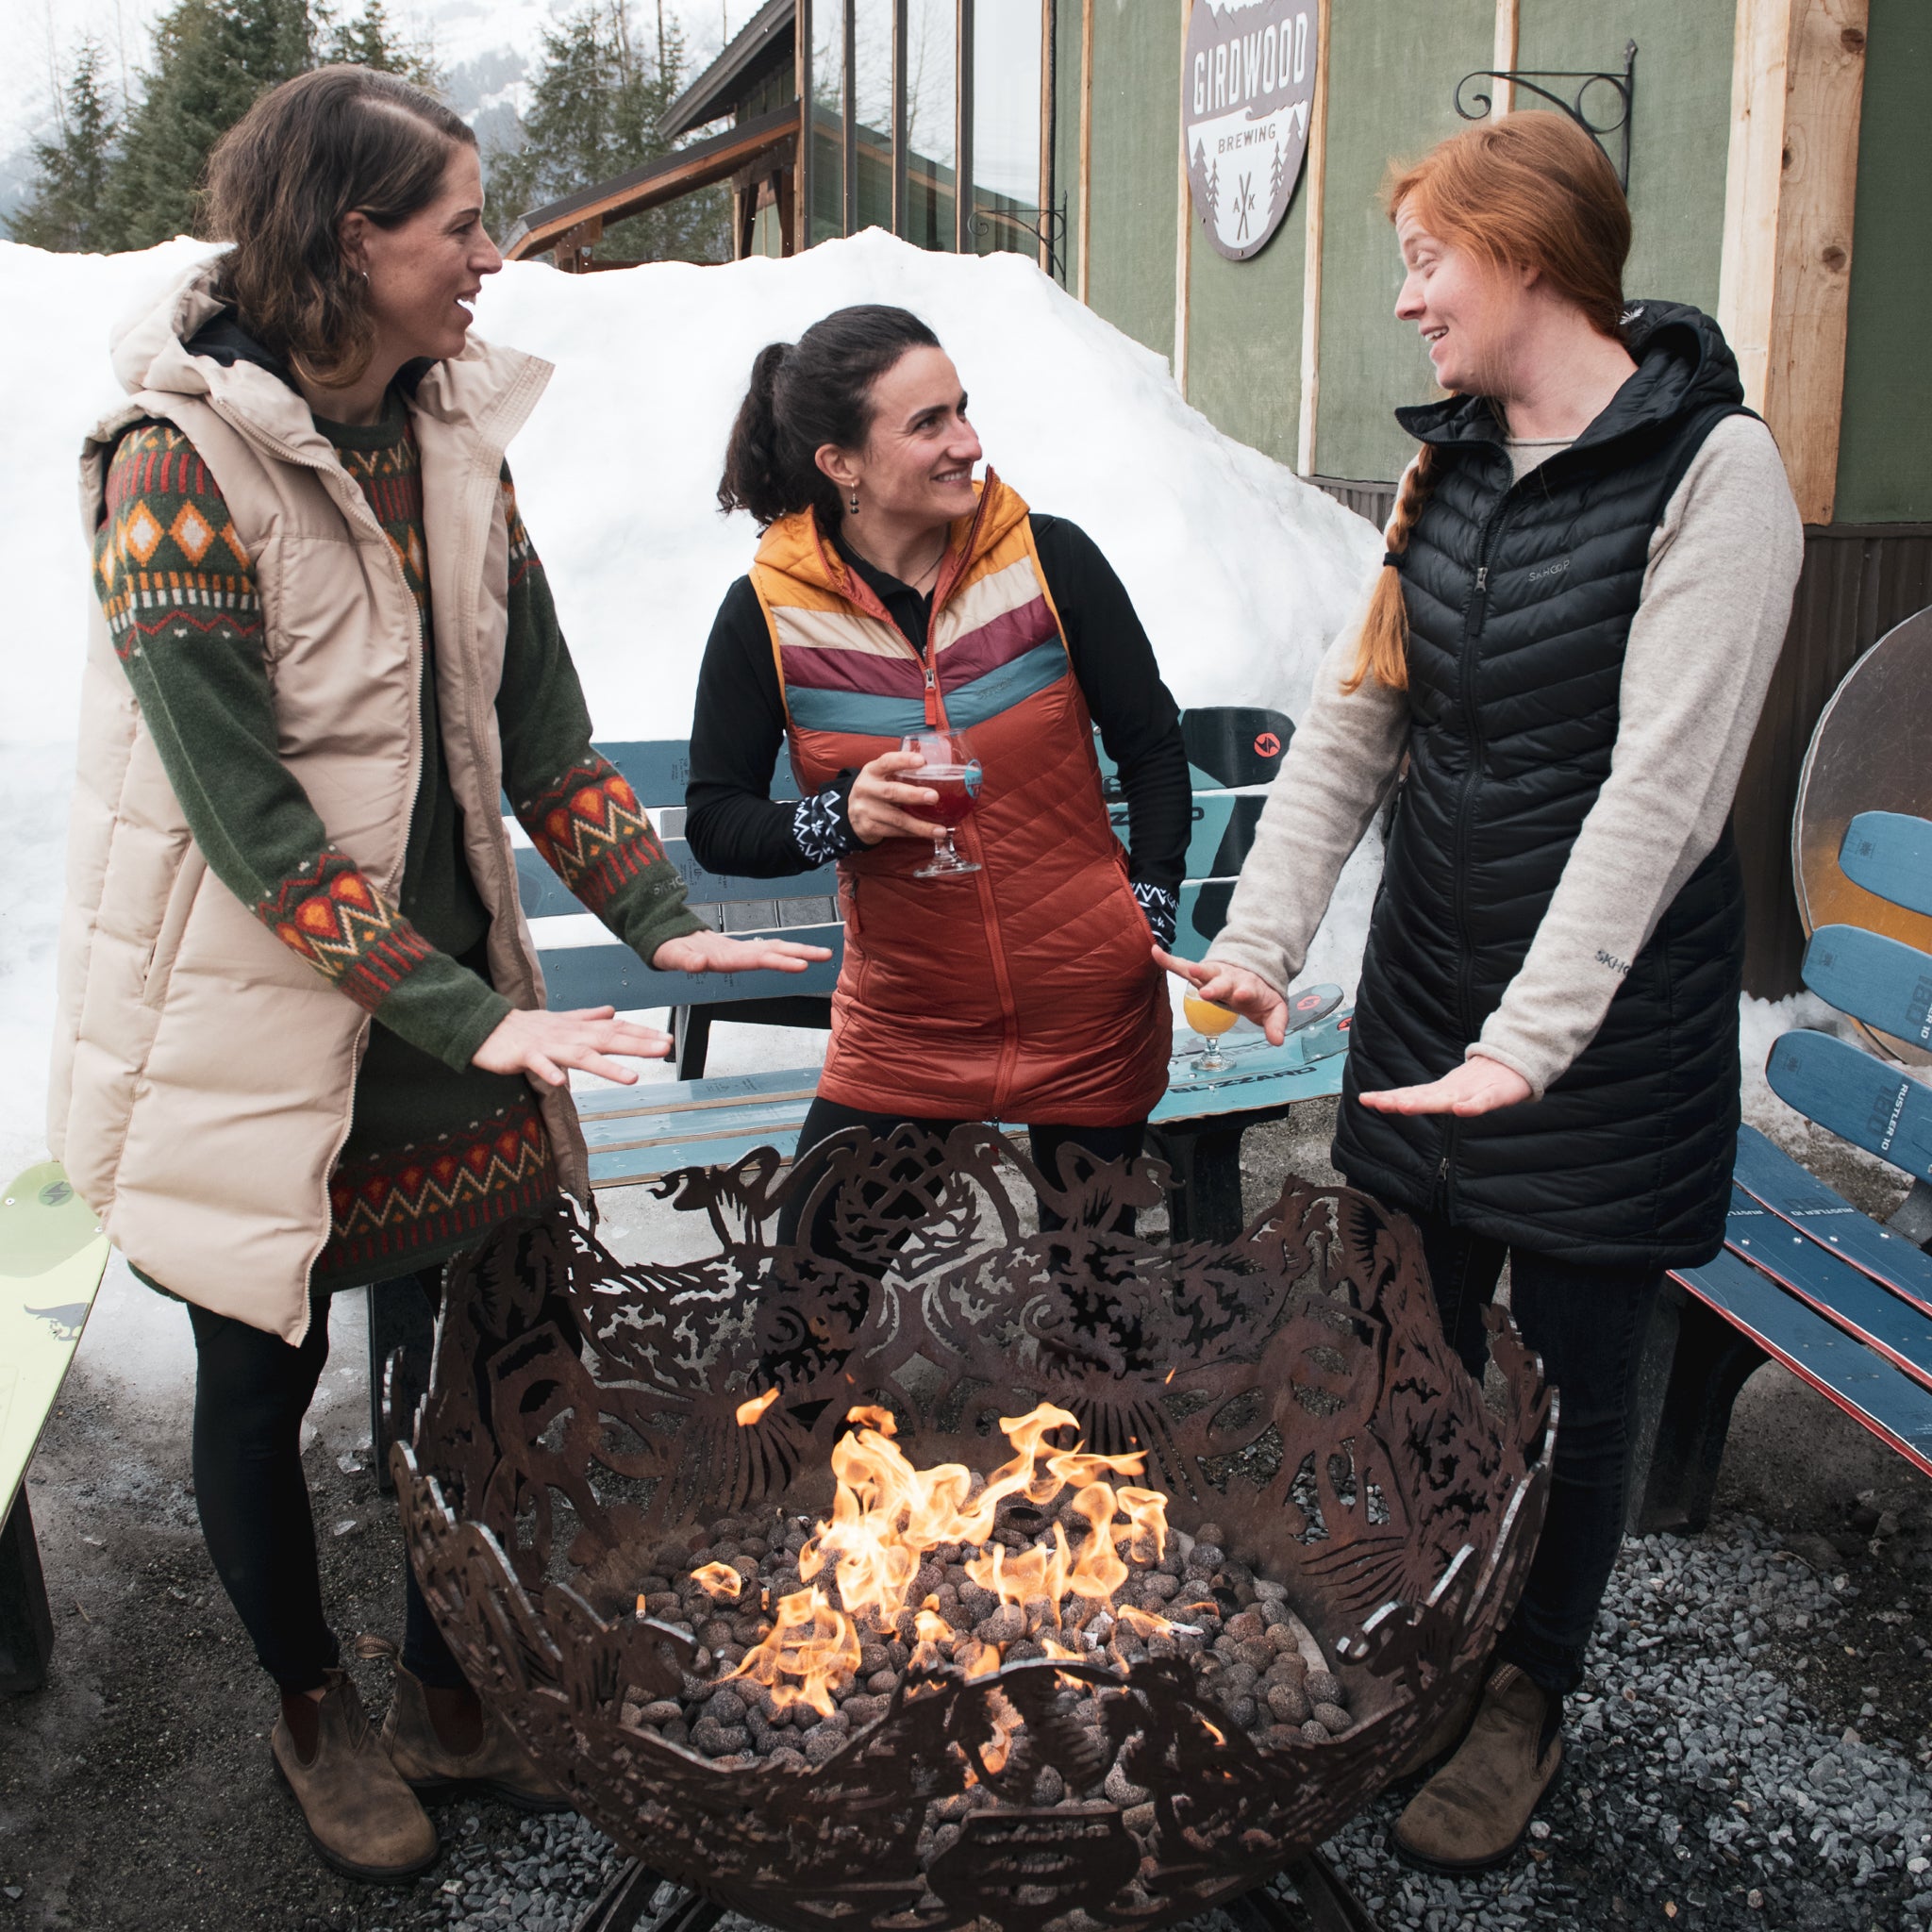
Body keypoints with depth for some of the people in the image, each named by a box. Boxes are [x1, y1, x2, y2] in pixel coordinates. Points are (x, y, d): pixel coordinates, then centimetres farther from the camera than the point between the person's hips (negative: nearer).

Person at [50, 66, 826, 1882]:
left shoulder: (448, 435, 3)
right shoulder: (177, 461, -18)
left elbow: (534, 720, 5)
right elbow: (244, 810, -21)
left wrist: (665, 918, -5)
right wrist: (471, 1021, -23)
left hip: (443, 982, 6)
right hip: (252, 1016, -5)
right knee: (265, 1376, 12)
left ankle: (445, 1697, 36)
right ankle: (314, 1711, 37)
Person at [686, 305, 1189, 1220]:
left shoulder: (1049, 559, -7)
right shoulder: (767, 612, -9)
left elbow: (1152, 747, 4)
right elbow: (714, 821, -2)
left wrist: (1150, 912, -2)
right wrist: (842, 815, -20)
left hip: (1092, 1015, 1)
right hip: (902, 1030, 0)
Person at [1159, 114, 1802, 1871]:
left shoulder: (1712, 469, -13)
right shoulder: (1448, 466, 8)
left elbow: (1663, 784, -21)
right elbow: (1353, 725, 3)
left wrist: (1534, 1035, -27)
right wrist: (1261, 939, -8)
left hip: (1610, 1028, -5)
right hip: (1425, 996, 6)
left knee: (1573, 1375, 9)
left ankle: (1527, 1701, 32)